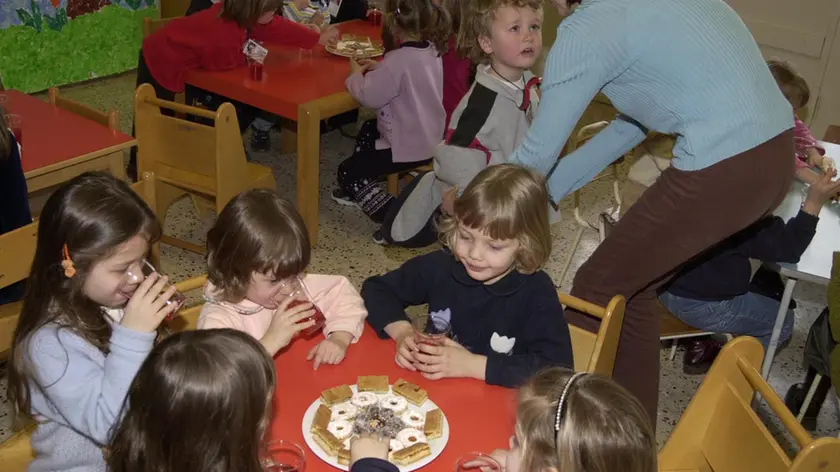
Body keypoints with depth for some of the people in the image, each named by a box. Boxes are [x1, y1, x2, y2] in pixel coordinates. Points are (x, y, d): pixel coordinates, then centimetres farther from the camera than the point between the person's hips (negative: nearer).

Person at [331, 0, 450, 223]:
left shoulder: (400, 59, -27)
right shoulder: (431, 50, 1)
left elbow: (369, 96, -23)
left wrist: (356, 75, -4)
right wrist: (379, 69, 5)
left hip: (409, 146, -10)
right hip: (430, 138, 10)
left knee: (347, 171, 3)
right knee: (368, 130, 33)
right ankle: (358, 189, 43)